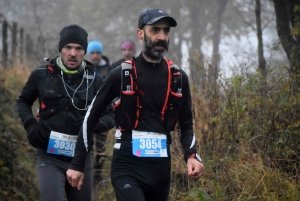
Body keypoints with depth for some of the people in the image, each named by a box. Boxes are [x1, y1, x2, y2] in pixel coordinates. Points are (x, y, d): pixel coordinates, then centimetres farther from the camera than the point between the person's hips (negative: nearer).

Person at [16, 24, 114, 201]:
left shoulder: (94, 79, 1)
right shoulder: (42, 75, -2)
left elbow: (110, 116, 6)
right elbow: (23, 102, 15)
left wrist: (93, 125, -16)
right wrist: (31, 125, -3)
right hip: (50, 157, -2)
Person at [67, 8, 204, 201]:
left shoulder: (178, 77, 6)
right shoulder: (122, 75, -4)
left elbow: (186, 124, 16)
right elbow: (91, 118, 3)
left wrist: (192, 155, -4)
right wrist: (77, 165, 2)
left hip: (161, 168, 4)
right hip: (127, 167, -4)